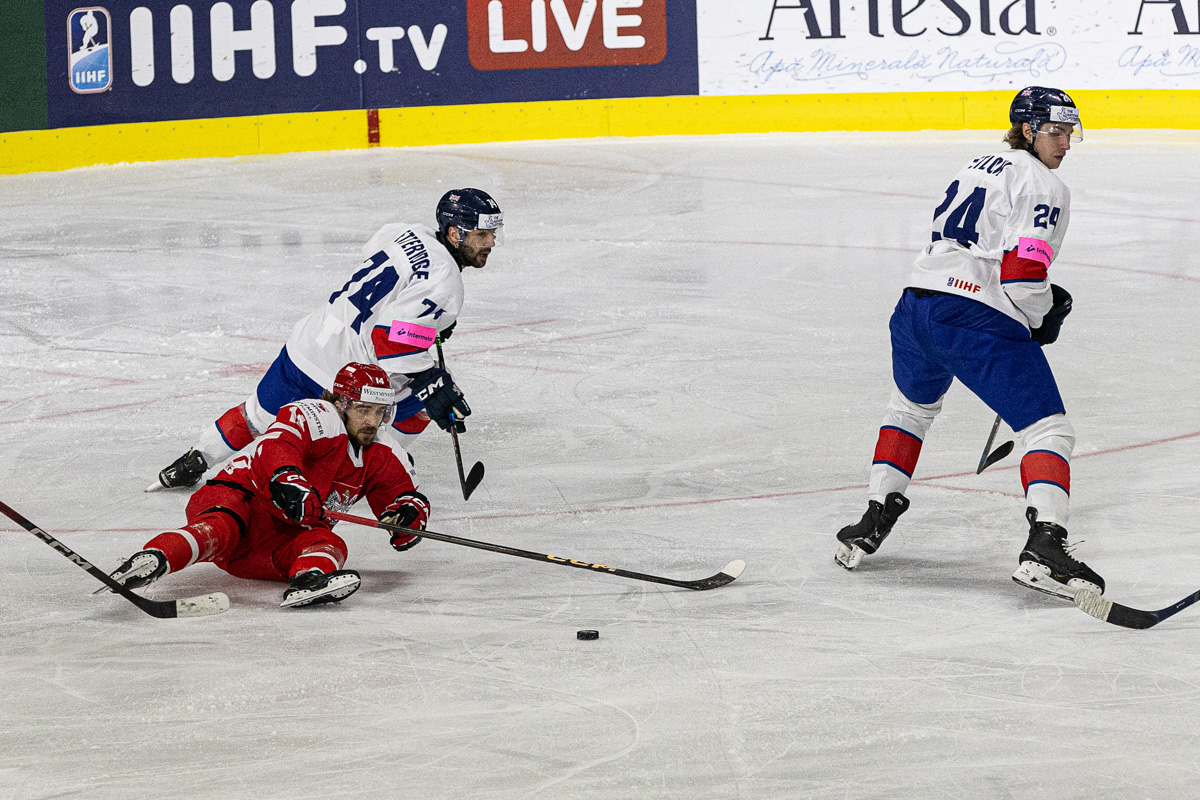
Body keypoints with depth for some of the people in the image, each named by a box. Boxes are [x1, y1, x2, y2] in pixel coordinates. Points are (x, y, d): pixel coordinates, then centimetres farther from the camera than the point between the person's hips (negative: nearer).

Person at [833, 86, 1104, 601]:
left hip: (916, 306, 7)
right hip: (980, 322, -7)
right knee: (1049, 430, -5)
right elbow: (1022, 272, -13)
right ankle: (1043, 546, -24)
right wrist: (1044, 317, 7)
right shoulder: (1044, 186, 0)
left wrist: (1038, 298, 31)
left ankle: (873, 520, 31)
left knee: (911, 408, 34)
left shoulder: (977, 168, 26)